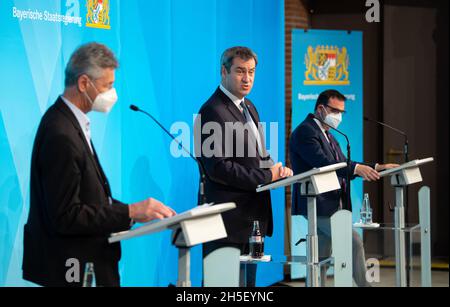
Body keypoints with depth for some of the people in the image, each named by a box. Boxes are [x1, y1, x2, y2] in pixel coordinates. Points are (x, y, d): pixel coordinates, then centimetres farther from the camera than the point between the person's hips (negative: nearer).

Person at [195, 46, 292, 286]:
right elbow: (218, 167, -21)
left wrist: (277, 169, 0)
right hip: (231, 219, -9)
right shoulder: (213, 111, -14)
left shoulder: (248, 107, 17)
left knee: (248, 281, 13)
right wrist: (267, 176, -17)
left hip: (253, 216, 9)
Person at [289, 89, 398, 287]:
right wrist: (357, 168, -34)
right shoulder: (305, 131, -11)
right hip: (317, 204, -10)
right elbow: (322, 162, -25)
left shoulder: (327, 135, 21)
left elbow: (343, 167, 17)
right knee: (353, 242, -15)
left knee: (321, 259, 10)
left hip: (330, 206, 10)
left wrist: (375, 168, 4)